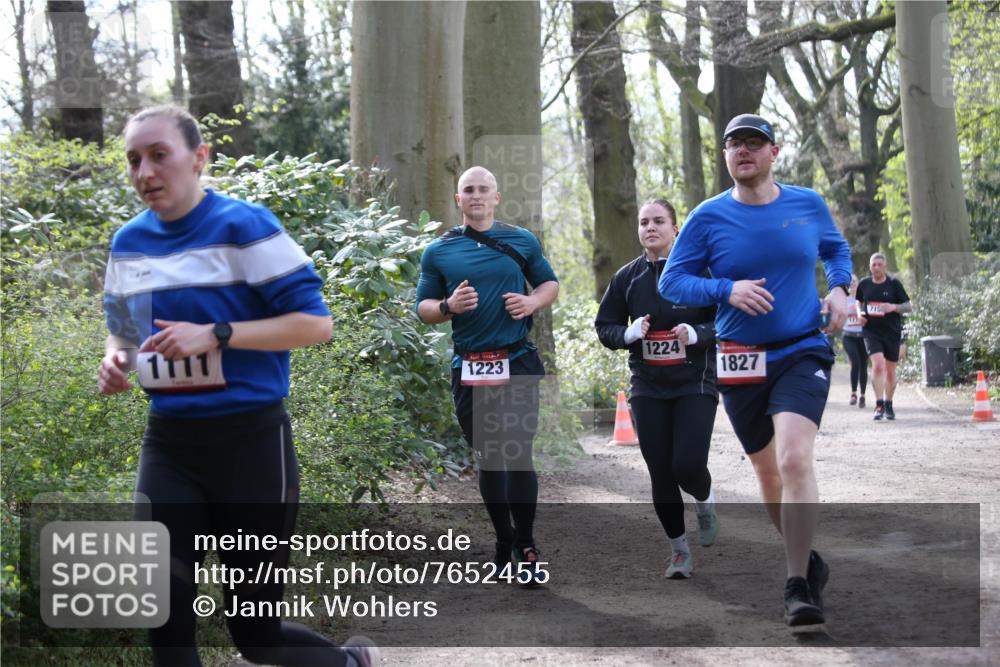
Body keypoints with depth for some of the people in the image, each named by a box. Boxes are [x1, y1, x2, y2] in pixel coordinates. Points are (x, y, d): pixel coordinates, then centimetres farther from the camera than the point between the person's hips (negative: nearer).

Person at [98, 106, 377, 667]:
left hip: (250, 441, -5)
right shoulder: (129, 243, 7)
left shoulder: (244, 226, -12)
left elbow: (315, 322, -15)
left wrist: (213, 334, -23)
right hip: (168, 445, 5)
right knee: (164, 621, -6)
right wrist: (115, 361, -2)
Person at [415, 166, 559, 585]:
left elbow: (550, 284, 15)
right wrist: (449, 306, -13)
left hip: (518, 363, -1)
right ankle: (504, 542, 21)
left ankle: (526, 548, 2)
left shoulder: (522, 241, 6)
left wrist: (533, 302, -7)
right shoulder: (439, 251, 6)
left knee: (518, 455, -6)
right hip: (469, 369, 1)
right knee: (488, 459, 9)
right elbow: (424, 308, 8)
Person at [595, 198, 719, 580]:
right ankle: (679, 551, 20)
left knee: (688, 465, -14)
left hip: (695, 384, -3)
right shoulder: (627, 277, 3)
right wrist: (629, 333, -13)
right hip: (648, 389, 3)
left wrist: (696, 333, -21)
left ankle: (705, 502, 24)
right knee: (660, 473, 3)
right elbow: (604, 327, 9)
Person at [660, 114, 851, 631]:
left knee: (795, 459, -22)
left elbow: (836, 249, 21)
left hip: (802, 353, -1)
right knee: (768, 474, 11)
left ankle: (798, 588, -17)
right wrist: (727, 289, -18)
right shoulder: (708, 217, -3)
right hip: (740, 363, 1)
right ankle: (810, 563, 34)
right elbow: (671, 283, -2)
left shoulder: (808, 204, 2)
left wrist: (839, 288, 1)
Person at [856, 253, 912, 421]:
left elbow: (909, 306, -2)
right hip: (871, 331, 0)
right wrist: (860, 312, 1)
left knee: (890, 371, 10)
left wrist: (893, 307, -20)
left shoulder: (894, 284, -3)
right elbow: (859, 301, 23)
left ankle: (888, 405, 28)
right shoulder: (864, 284, 4)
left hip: (892, 332, 0)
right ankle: (879, 405, -15)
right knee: (878, 365, -19)